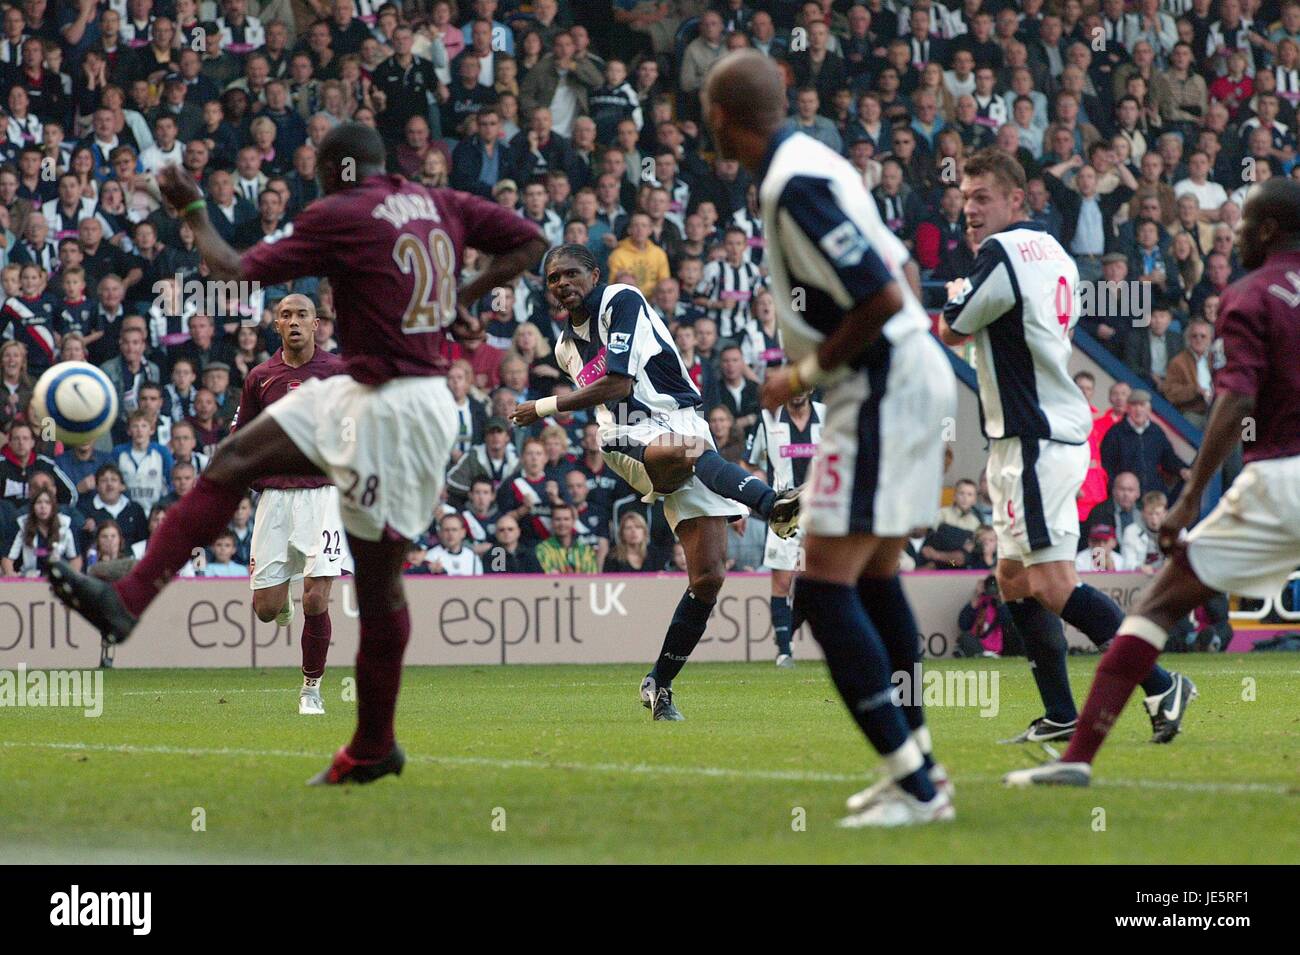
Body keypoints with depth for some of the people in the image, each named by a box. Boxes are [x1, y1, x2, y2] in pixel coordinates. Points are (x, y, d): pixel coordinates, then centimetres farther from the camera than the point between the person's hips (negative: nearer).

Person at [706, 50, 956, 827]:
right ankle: (916, 760, 27)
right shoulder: (813, 162, 12)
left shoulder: (794, 186, -18)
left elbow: (883, 297, -23)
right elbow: (899, 275, 18)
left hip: (883, 391, -10)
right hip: (920, 375, 10)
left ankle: (914, 784, -12)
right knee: (875, 576, 20)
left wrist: (810, 371, -10)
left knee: (826, 588, -10)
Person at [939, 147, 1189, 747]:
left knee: (1054, 588, -13)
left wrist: (955, 296, 13)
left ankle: (1159, 685, -12)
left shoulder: (1002, 253, -14)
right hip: (1050, 432, 11)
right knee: (1014, 580, 12)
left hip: (1036, 443, -11)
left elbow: (951, 332, -8)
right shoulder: (1053, 253, 16)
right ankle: (1060, 718, 12)